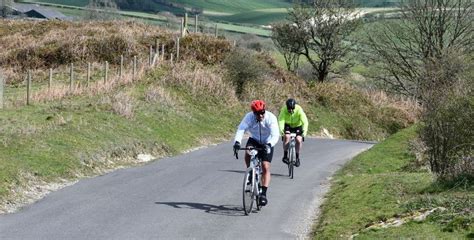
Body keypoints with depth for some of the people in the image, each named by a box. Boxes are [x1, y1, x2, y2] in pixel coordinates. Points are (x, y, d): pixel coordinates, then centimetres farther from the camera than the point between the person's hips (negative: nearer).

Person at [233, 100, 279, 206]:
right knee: (247, 154, -31)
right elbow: (241, 129, -33)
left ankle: (263, 194, -7)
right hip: (254, 140, 1)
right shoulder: (249, 117, -22)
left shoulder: (271, 118, -27)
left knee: (265, 167, -12)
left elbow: (275, 135, -35)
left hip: (267, 143, -1)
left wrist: (269, 144, -54)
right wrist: (237, 141, -52)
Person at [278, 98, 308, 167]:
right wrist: (281, 130, -55)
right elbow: (281, 120, -38)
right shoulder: (284, 110, -29)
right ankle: (285, 156, -15)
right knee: (286, 137, -28)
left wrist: (304, 132, -52)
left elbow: (305, 122, -37)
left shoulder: (299, 110, -32)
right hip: (288, 125, 0)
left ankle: (297, 158, 0)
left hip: (297, 126, 0)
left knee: (299, 140, -20)